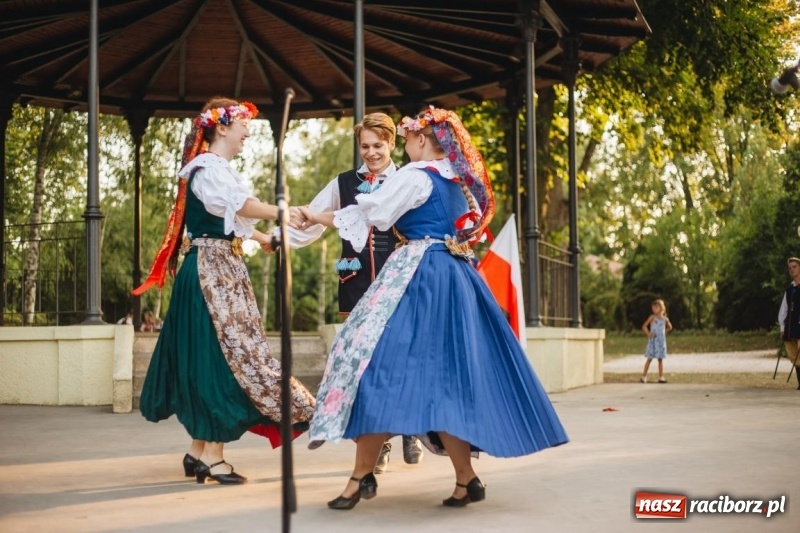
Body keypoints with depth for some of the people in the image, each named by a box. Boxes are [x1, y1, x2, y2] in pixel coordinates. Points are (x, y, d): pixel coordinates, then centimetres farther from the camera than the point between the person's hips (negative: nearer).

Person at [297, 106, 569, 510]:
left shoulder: (415, 176, -6)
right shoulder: (459, 180, 17)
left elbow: (370, 211, -4)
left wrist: (319, 218, 8)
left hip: (417, 278, -9)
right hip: (455, 278, 9)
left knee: (386, 362, -8)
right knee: (449, 373, 7)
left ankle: (363, 474, -8)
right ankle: (466, 478, 6)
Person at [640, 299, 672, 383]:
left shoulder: (665, 319, 4)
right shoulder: (652, 317, -5)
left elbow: (669, 327, 23)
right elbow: (644, 326, -7)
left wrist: (664, 332, 9)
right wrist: (648, 334, -15)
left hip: (661, 341, 3)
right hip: (653, 341, -3)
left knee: (660, 359, 6)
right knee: (650, 358, -2)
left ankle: (661, 377, 10)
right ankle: (644, 376, 3)